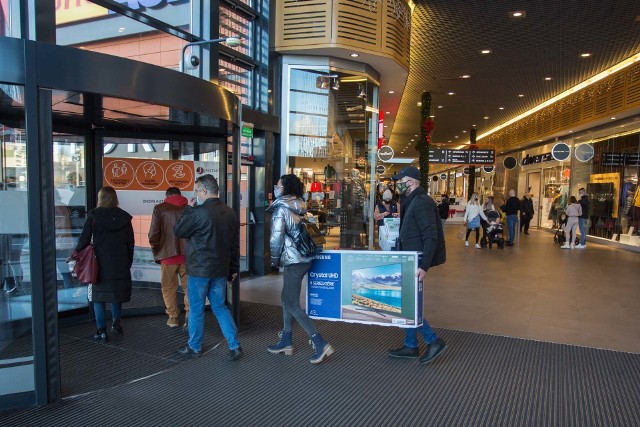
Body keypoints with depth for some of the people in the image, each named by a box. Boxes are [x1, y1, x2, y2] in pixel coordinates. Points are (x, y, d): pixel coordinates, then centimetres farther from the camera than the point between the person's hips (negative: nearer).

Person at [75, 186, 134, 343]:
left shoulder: (93, 215, -7)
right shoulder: (124, 217, 2)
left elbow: (84, 239, -7)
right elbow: (131, 243, 5)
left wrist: (77, 254, 10)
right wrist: (128, 263, 12)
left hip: (100, 263, -3)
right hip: (120, 264, 3)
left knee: (98, 296, 6)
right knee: (117, 291, 21)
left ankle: (102, 332, 7)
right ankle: (116, 322, 16)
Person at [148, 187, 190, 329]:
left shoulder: (159, 209, -1)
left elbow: (153, 234, -5)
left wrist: (156, 251, 8)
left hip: (168, 254, -2)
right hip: (188, 254, 2)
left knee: (169, 288, 11)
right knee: (188, 286, 11)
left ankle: (173, 317, 15)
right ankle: (190, 313, -2)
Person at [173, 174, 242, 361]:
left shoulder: (198, 212, -18)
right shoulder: (230, 212, 5)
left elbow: (177, 231, -5)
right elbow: (235, 244, 10)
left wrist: (188, 208, 3)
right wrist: (234, 268, 17)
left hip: (199, 270, -6)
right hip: (220, 270, 6)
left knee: (196, 310, 10)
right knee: (220, 307, 15)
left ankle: (194, 347, 26)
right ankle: (235, 346, 10)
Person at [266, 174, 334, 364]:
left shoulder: (281, 208, -12)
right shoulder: (298, 205, 11)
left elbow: (276, 237, -19)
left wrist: (274, 260, -4)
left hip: (294, 260, -8)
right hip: (304, 257, 9)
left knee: (293, 305, -2)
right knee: (286, 298, 19)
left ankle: (320, 344, -7)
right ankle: (286, 341, 27)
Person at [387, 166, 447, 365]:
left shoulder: (422, 202, -17)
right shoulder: (412, 201, 14)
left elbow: (431, 237, -24)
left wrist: (424, 266, -29)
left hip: (417, 262, -10)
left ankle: (434, 341, 6)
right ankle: (410, 346, 24)